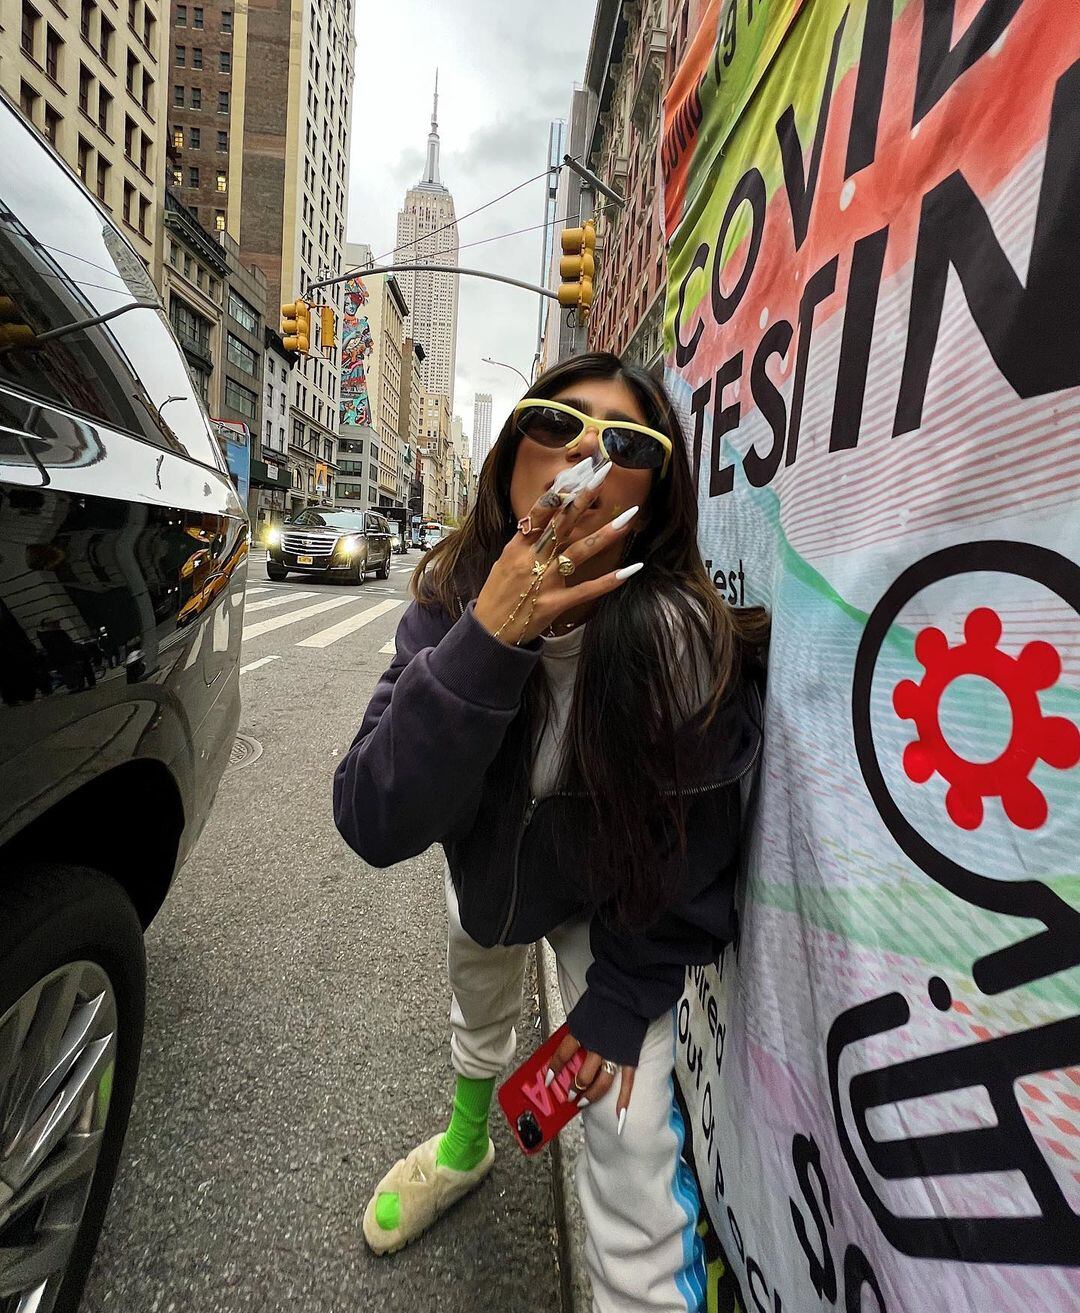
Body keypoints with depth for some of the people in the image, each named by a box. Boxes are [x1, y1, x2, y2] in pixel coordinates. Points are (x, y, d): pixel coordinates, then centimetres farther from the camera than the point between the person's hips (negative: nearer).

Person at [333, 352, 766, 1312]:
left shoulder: (692, 646, -34)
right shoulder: (453, 604, -26)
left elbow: (691, 859, -19)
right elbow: (374, 827, -36)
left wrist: (621, 1000, -14)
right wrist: (486, 641, -46)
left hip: (613, 906, -3)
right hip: (484, 870, 4)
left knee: (634, 1142, -9)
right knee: (478, 1014, 31)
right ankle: (465, 1146, 67)